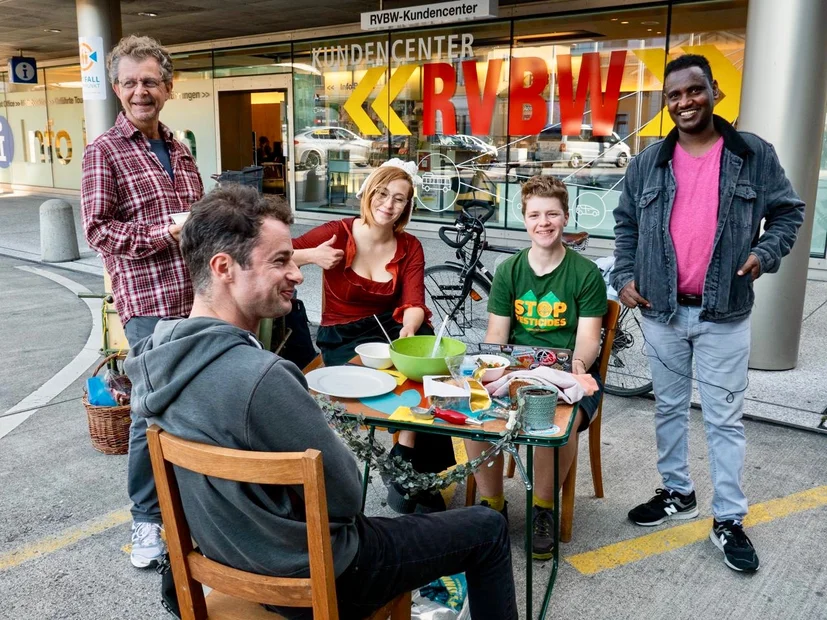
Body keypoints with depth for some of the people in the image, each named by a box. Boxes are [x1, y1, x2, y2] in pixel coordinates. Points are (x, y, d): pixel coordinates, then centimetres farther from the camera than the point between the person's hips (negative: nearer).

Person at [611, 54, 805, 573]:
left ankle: (729, 519, 17)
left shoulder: (754, 155, -1)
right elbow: (626, 224, 12)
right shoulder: (649, 162, 4)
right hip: (661, 311, 3)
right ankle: (677, 493, 32)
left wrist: (766, 252, -10)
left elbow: (788, 211, 6)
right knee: (669, 408, 15)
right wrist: (624, 275, 2)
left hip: (724, 314, -2)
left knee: (725, 418, 4)